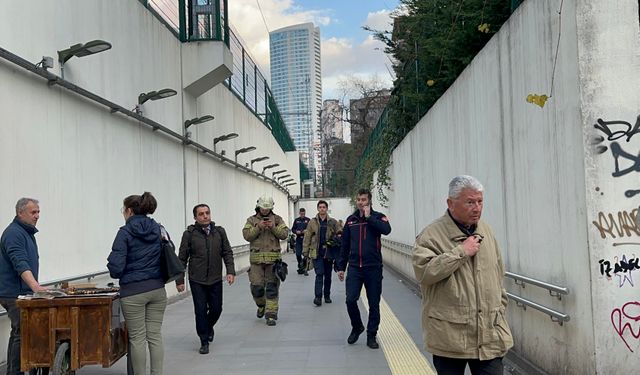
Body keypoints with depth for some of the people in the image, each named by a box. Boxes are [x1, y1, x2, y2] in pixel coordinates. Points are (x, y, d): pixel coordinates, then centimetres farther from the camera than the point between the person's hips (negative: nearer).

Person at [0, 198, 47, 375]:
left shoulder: (27, 232, 16)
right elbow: (20, 264, -27)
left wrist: (36, 287, 21)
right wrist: (36, 287, -37)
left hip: (23, 292, 10)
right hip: (15, 294, -10)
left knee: (18, 334, 15)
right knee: (22, 334, -11)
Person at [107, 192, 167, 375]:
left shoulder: (125, 233, -8)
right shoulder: (159, 230, 7)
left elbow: (116, 266, -13)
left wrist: (115, 272, 7)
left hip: (133, 292, -5)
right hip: (157, 290, 5)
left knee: (137, 338, 4)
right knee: (155, 335, 9)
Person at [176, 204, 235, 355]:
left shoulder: (219, 232, 4)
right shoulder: (189, 234, -4)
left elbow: (227, 253, 7)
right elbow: (182, 259, -1)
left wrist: (230, 271, -5)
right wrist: (179, 280, -1)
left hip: (215, 280, 3)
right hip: (197, 280, -2)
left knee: (216, 308, 8)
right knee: (201, 311, 0)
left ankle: (209, 327, 40)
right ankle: (204, 342, 14)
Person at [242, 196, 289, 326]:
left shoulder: (277, 219, 9)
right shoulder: (251, 220, 8)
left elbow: (284, 234, -1)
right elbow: (246, 235, -5)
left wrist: (273, 227, -15)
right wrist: (258, 227, -16)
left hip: (273, 259, 0)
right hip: (256, 259, 0)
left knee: (272, 288, -1)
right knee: (256, 287, 0)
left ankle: (271, 315, 5)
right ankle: (261, 305, 30)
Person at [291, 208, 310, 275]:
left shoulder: (308, 220, 3)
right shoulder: (296, 220, 10)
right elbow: (293, 229, 11)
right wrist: (296, 232, -9)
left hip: (306, 239, -2)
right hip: (298, 239, 2)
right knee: (298, 254, 0)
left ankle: (304, 269, 6)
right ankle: (300, 267, 18)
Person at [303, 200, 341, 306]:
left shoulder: (333, 222, 5)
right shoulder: (312, 222, 4)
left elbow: (340, 233, 11)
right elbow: (307, 237, 3)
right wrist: (305, 251, -1)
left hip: (329, 252, 2)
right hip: (317, 252, -2)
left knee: (328, 275, 10)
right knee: (319, 274, -10)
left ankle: (327, 296, 22)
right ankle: (318, 297, -11)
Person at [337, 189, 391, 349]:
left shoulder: (377, 217, -1)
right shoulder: (351, 220, 9)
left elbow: (386, 229, -24)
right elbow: (345, 245, 12)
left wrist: (369, 217, -17)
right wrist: (341, 267, 10)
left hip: (373, 268, -2)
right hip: (354, 267, 2)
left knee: (374, 304, 4)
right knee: (350, 300, -8)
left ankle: (371, 336, 19)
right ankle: (357, 327, 19)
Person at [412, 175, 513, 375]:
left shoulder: (485, 230, 12)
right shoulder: (432, 235, -8)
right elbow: (424, 272, -23)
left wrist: (500, 307, 18)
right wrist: (461, 252, -17)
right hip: (449, 336, -4)